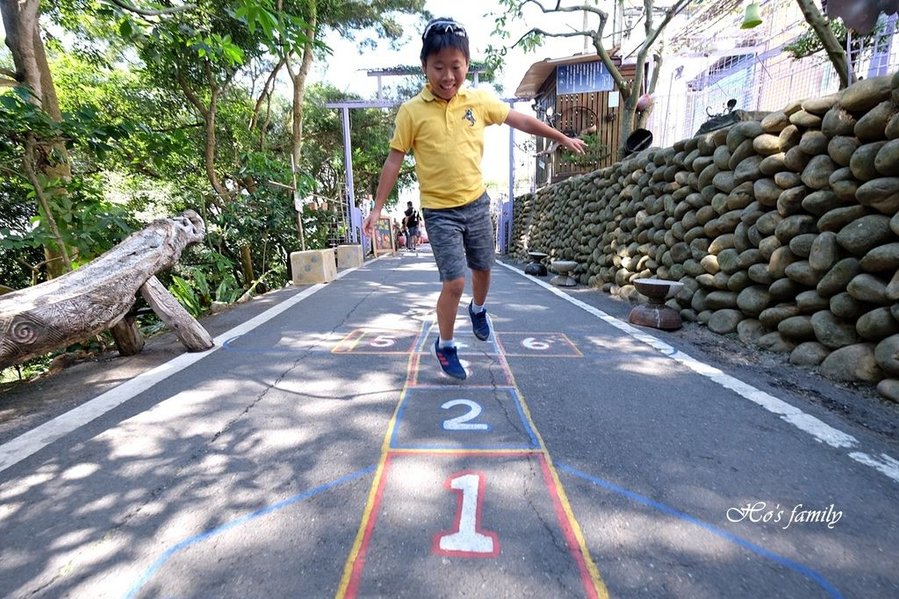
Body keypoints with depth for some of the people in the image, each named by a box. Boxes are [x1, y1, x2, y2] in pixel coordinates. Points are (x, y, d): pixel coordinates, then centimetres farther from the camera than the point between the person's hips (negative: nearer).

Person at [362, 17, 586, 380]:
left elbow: (520, 121, 11)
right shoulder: (411, 111, -8)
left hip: (477, 202, 4)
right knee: (454, 283, -9)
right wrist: (377, 208, -4)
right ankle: (445, 346, 15)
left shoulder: (480, 101, 0)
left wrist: (562, 138, 18)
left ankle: (478, 309, 50)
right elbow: (394, 160, -4)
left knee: (483, 268, 17)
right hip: (439, 211, -4)